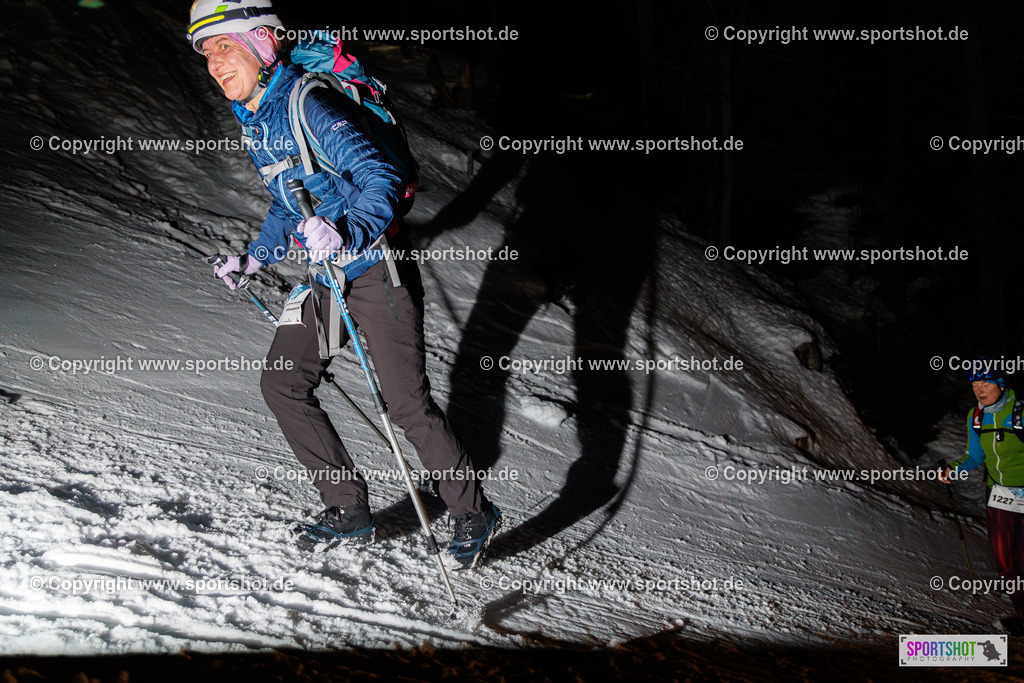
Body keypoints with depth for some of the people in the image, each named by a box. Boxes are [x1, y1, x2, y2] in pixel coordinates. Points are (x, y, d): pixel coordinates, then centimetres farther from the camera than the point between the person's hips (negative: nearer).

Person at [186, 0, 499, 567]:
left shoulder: (308, 105, -19)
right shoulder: (253, 121, 9)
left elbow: (381, 180, -28)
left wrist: (346, 234, -44)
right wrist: (255, 259, 24)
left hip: (376, 269, -9)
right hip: (326, 273, 9)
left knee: (407, 403, -7)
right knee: (281, 384, 6)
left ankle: (473, 513, 11)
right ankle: (349, 510, 15)